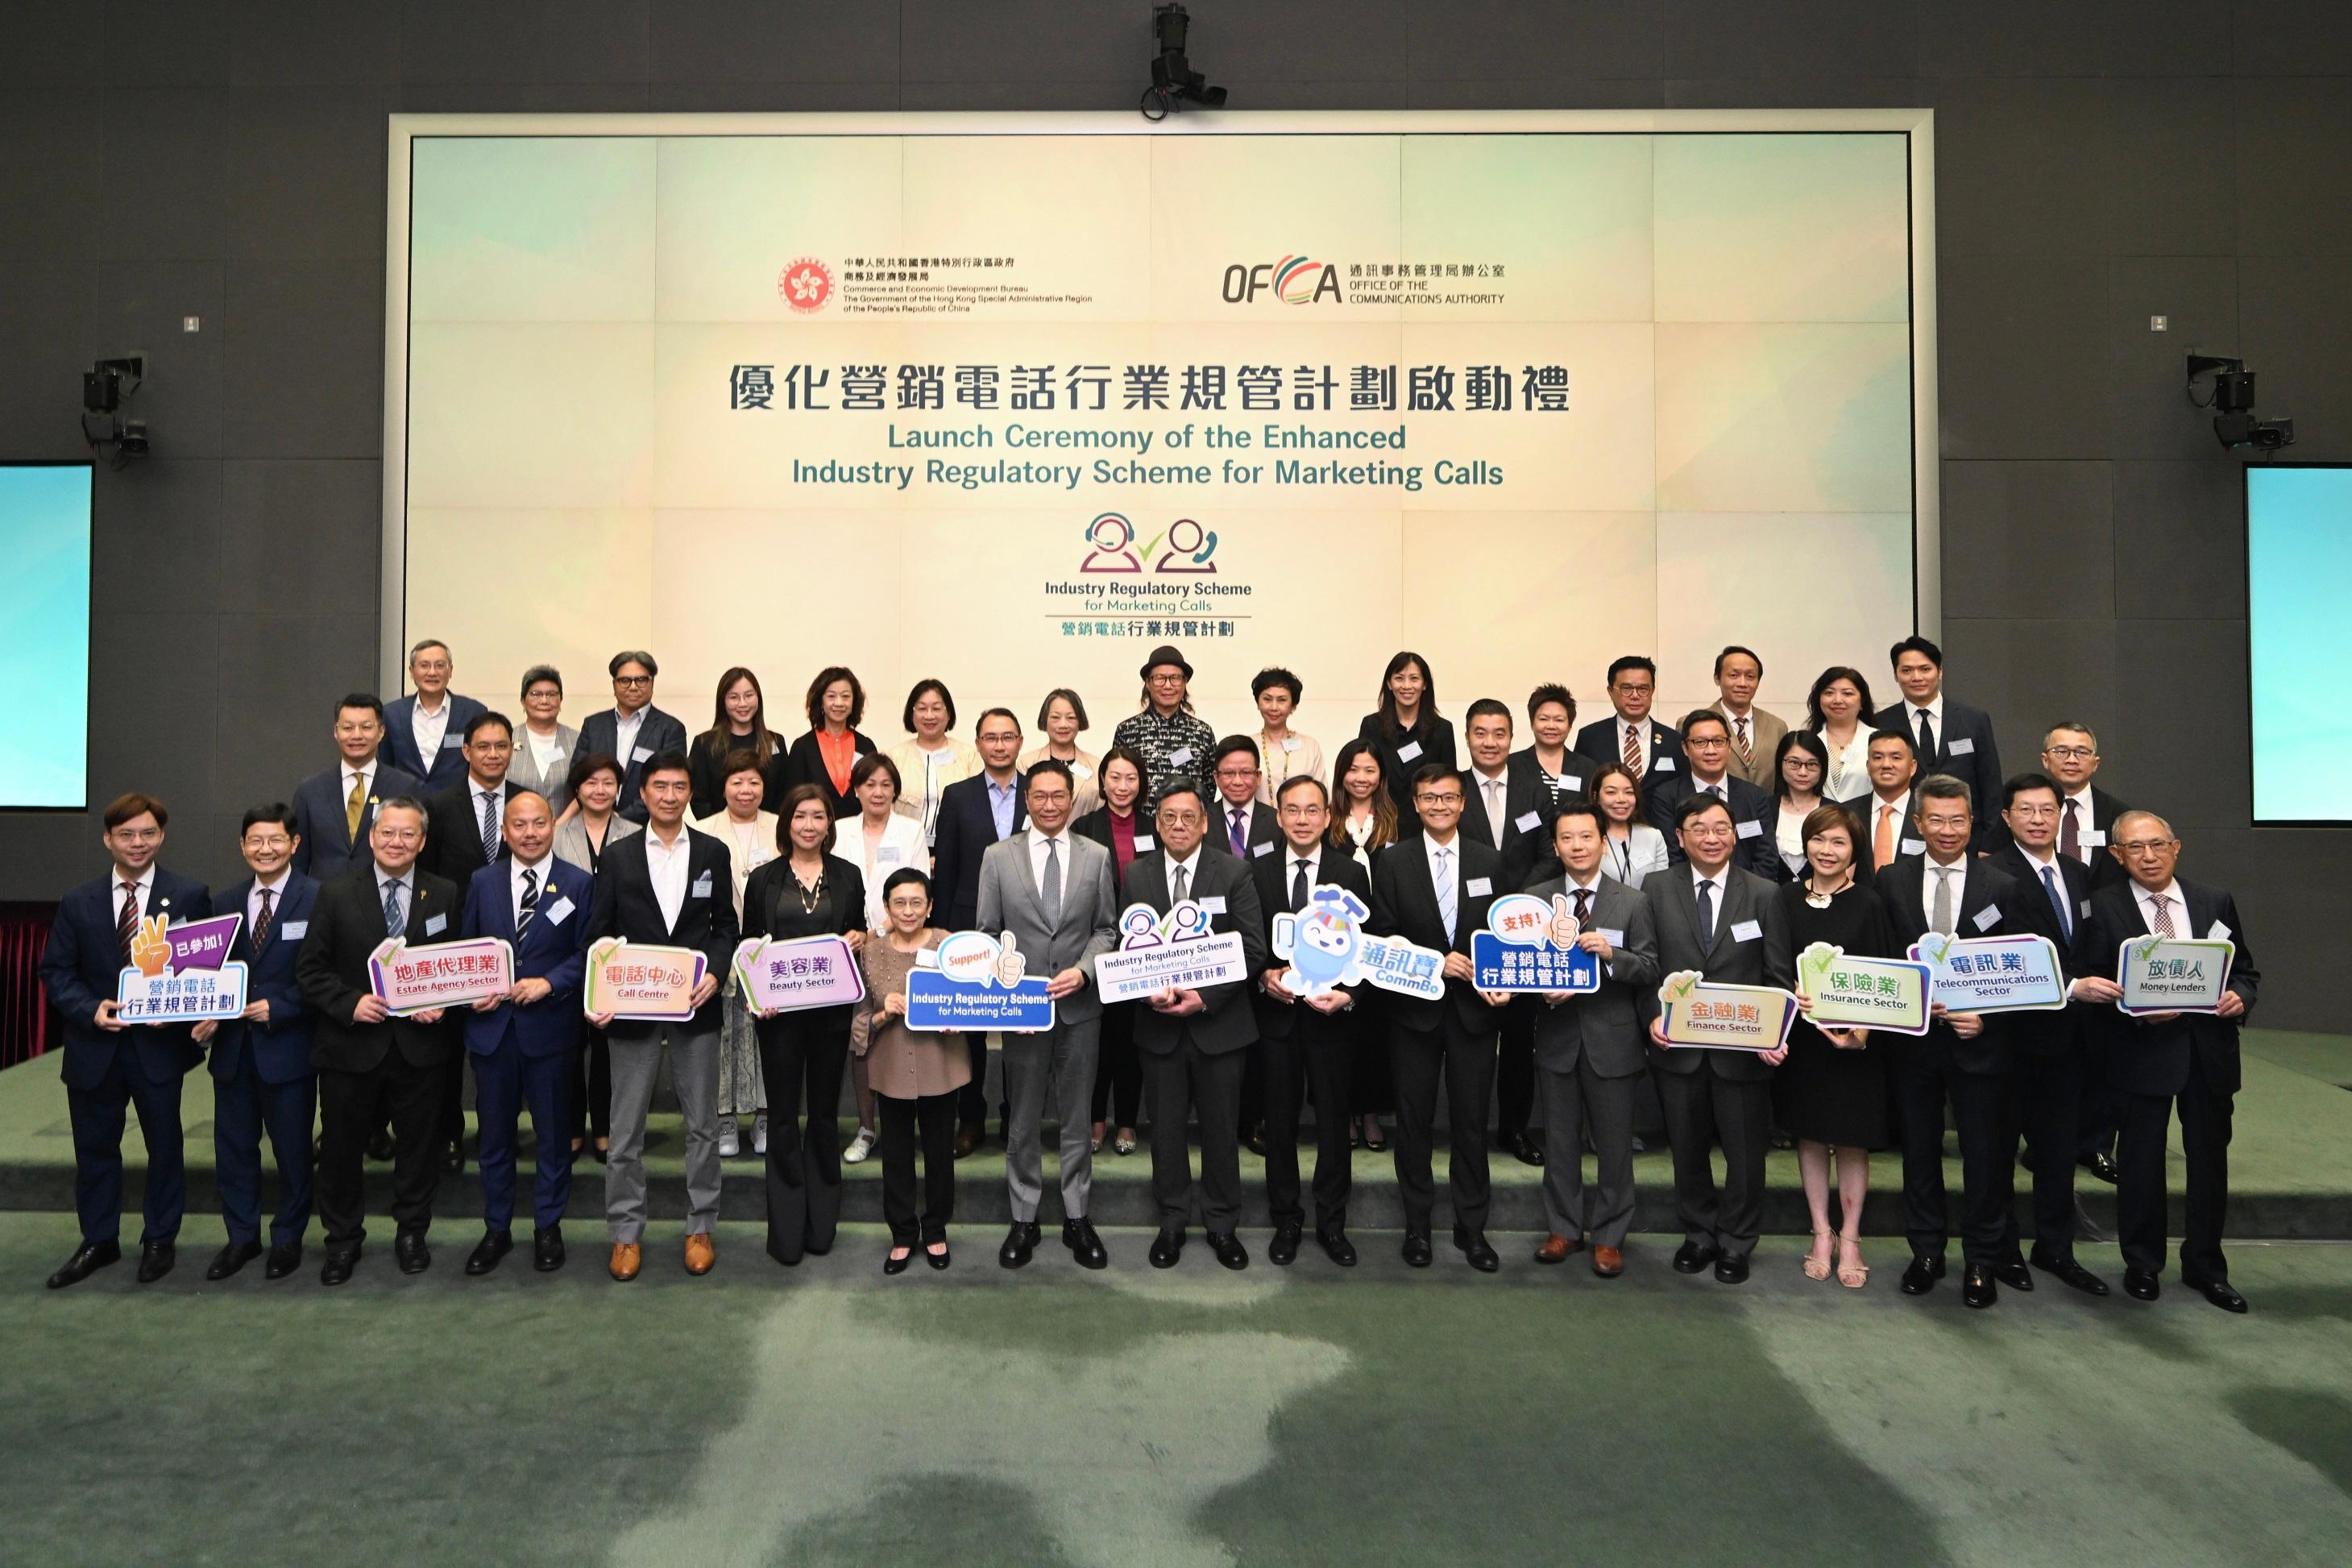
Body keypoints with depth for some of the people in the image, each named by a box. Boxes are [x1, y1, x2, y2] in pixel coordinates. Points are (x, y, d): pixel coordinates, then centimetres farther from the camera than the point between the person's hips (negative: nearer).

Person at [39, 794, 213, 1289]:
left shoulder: (190, 895, -3)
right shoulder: (78, 903, 4)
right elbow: (56, 971, 4)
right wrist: (90, 1008, -14)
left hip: (160, 1043, -2)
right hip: (94, 1047, 2)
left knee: (164, 1146, 9)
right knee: (95, 1149, 13)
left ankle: (160, 1240, 26)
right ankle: (99, 1242, 29)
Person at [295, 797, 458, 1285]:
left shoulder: (444, 896, 3)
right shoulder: (337, 895, 0)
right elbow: (310, 969, -1)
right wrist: (351, 1003, -15)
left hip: (420, 1045, 1)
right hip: (350, 1045, 0)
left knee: (418, 1145, 11)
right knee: (341, 1148, 10)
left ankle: (412, 1232, 29)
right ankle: (343, 1239, 28)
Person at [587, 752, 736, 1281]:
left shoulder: (713, 853, 4)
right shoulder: (617, 855, 2)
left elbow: (726, 926, 7)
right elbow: (599, 933, 2)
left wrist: (715, 973, -11)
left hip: (696, 1005, 1)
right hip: (632, 1009, 0)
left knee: (703, 1124, 9)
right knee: (626, 1128, 7)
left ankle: (700, 1227, 22)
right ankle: (626, 1232, 20)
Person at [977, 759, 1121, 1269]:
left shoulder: (1097, 857, 4)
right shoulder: (998, 856, 1)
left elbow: (1106, 929, 4)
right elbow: (987, 931, 2)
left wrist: (1082, 970, -13)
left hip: (1079, 1004, 1)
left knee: (1076, 1117, 9)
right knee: (1023, 1119, 9)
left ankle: (1076, 1217, 21)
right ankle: (1024, 1218, 21)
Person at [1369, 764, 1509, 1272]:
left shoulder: (1490, 862, 6)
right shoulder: (1393, 864, 0)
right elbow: (1382, 937, -3)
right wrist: (1436, 962, -14)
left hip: (1475, 1007, 1)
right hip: (1414, 1007, -1)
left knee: (1471, 1120, 7)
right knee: (1414, 1119, 8)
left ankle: (1471, 1228, 19)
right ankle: (1417, 1225, 22)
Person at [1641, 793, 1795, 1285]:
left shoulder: (1764, 895, -1)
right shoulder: (1656, 890, 1)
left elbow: (1779, 978, -1)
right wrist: (1653, 1016, -13)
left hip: (1744, 1049, -1)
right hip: (1678, 1045, 1)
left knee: (1745, 1152, 10)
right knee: (1688, 1149, 15)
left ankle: (1736, 1243, 29)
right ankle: (1698, 1233, 35)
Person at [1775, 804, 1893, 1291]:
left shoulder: (1868, 904, -6)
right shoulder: (1787, 899, 0)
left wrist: (1860, 1031, -19)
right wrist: (1791, 994, -17)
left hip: (1854, 1042, -2)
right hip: (1800, 1037, 2)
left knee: (1852, 1141, 6)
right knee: (1809, 1136, 10)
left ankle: (1850, 1240, 20)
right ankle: (1822, 1235, 23)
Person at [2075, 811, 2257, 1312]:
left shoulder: (2215, 902, 7)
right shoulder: (2103, 907, -4)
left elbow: (2245, 969, 12)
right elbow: (2094, 984, -6)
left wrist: (2240, 996, -9)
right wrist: (2140, 1011, -21)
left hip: (2210, 1049, 3)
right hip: (2144, 1049, -3)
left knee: (2210, 1158, 12)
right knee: (2141, 1159, 5)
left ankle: (2204, 1265, 27)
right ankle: (2142, 1264, 21)